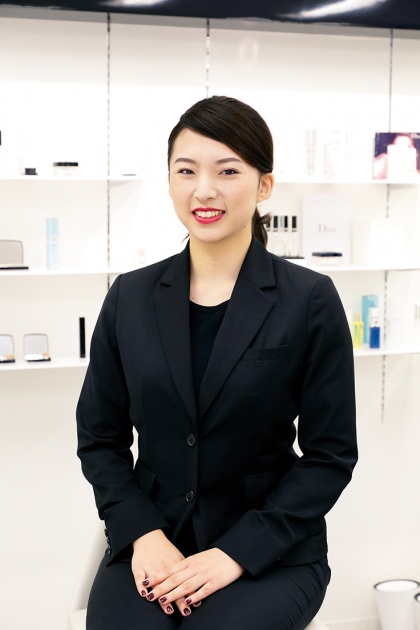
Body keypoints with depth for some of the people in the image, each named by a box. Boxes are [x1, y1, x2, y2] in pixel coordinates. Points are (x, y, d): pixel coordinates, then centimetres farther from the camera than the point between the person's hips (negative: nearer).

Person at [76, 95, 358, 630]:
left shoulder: (310, 301, -5)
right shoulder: (130, 297, 4)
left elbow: (332, 455, -4)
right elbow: (99, 436, 8)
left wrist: (236, 553, -12)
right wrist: (143, 535, -8)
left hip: (269, 550, -2)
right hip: (150, 539, 2)